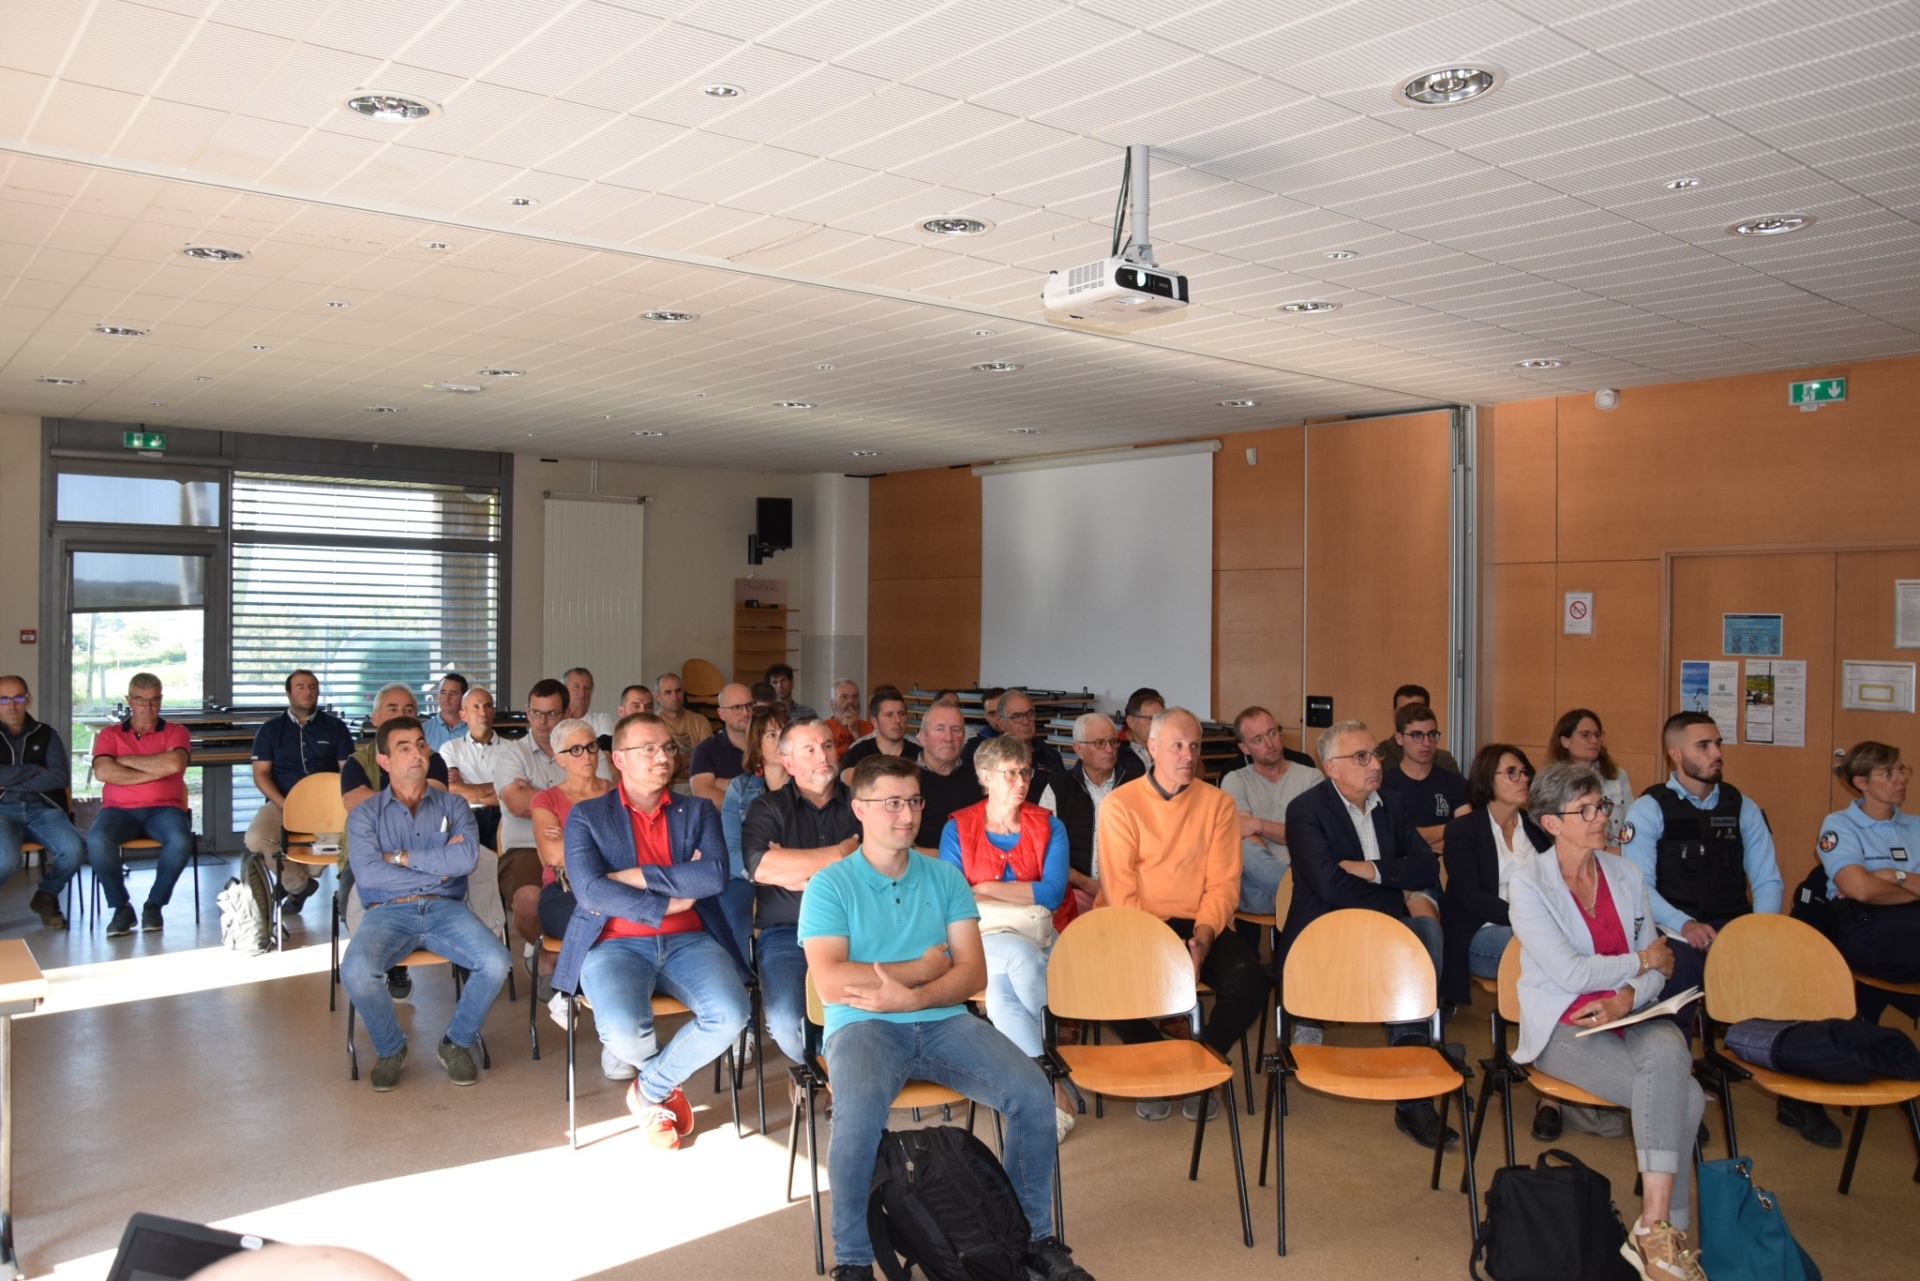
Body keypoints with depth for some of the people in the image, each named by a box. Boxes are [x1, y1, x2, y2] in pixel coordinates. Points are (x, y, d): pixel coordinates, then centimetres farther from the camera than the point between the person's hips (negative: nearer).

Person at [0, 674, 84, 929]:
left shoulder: (45, 734, 13)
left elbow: (61, 777, -2)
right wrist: (33, 771, -3)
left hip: (43, 808, 2)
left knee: (74, 849, -27)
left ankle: (46, 896, 4)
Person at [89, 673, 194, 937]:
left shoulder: (175, 732, 12)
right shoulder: (109, 735, 15)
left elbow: (173, 764, -11)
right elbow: (103, 772, -6)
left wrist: (126, 759, -2)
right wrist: (154, 772, -8)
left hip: (163, 808, -1)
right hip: (119, 809, 1)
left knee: (181, 841, -33)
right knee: (97, 841, -33)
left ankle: (154, 905, -9)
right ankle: (121, 907, -12)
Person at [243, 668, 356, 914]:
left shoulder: (335, 727, 13)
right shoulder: (270, 730, 13)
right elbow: (260, 774, 5)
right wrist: (285, 806, -12)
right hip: (281, 803, 1)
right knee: (255, 838, -29)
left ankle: (293, 880, -8)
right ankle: (299, 884, -3)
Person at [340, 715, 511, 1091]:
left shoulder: (452, 805, 13)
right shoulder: (365, 814, 10)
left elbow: (468, 858, -7)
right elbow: (367, 875, -8)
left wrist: (402, 856, -6)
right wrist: (438, 867, -6)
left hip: (445, 909, 1)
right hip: (388, 912, -1)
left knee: (495, 962, -26)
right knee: (356, 972, -32)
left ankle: (458, 1043, 2)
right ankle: (390, 1049, 0)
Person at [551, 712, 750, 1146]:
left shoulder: (698, 811, 12)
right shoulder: (586, 815, 7)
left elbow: (715, 875, -6)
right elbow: (590, 889, -9)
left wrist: (636, 876, -10)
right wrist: (670, 902, -10)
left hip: (688, 940, 2)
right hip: (616, 943, -2)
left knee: (731, 1014, -27)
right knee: (623, 1030, -32)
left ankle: (649, 1091, 2)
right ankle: (670, 1081, 7)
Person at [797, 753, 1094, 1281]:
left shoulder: (945, 878, 11)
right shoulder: (829, 886, -1)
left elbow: (972, 973, 2)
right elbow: (831, 984, -13)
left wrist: (913, 998, -17)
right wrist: (922, 967, -6)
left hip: (943, 1021, 4)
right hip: (863, 1025, -3)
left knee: (1033, 1093, -18)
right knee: (859, 1112, -36)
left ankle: (1034, 1236, 5)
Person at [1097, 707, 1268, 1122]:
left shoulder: (1218, 803, 5)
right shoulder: (1120, 803, -1)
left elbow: (1223, 884, -1)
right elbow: (1120, 889, -8)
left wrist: (1202, 938, -18)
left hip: (1200, 926, 2)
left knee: (1249, 979, -26)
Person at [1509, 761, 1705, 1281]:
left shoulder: (1625, 875, 11)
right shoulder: (1527, 884, -6)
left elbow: (1657, 969, 10)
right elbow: (1571, 973, -14)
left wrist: (1628, 997, -11)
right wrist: (1642, 961, -2)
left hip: (1628, 1017, 4)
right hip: (1564, 1028, -4)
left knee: (1668, 1051, -32)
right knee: (1682, 1097, -26)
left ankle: (1656, 1229, -26)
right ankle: (1666, 1227, -11)